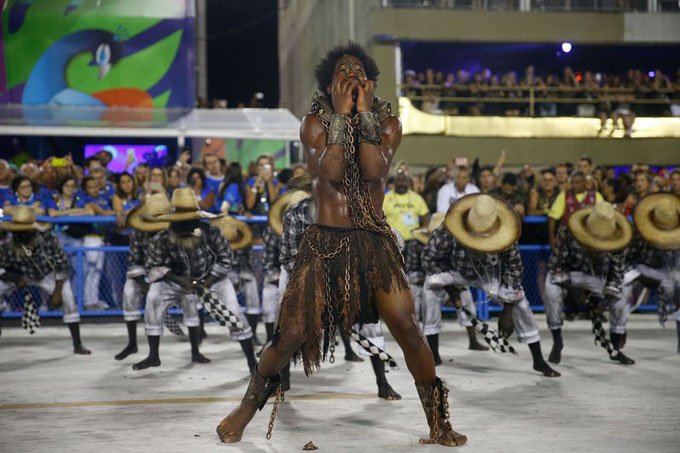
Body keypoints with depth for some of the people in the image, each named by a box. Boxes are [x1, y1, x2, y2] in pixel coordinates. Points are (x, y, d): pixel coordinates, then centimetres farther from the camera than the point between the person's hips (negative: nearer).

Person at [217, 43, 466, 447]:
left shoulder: (388, 124, 4)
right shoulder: (315, 123, 0)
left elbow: (374, 171, -15)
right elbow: (332, 172, -17)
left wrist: (364, 111, -14)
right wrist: (341, 112, -16)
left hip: (374, 241, 1)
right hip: (325, 241, -1)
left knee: (406, 325, -14)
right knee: (294, 332, -5)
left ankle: (438, 421, 0)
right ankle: (248, 407, 19)